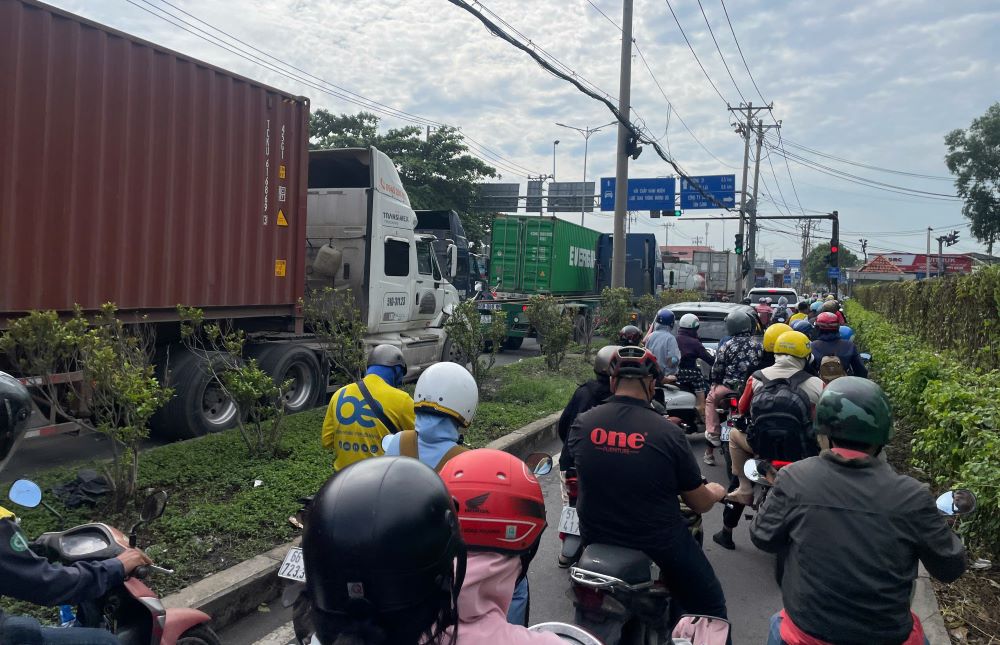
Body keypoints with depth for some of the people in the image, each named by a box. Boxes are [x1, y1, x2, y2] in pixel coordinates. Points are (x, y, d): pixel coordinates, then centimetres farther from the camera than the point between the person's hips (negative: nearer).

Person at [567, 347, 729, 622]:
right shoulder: (668, 433, -19)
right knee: (709, 608, 18)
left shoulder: (581, 424, -11)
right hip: (659, 543, -3)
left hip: (596, 537, 4)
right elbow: (700, 504, -7)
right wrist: (715, 492, 17)